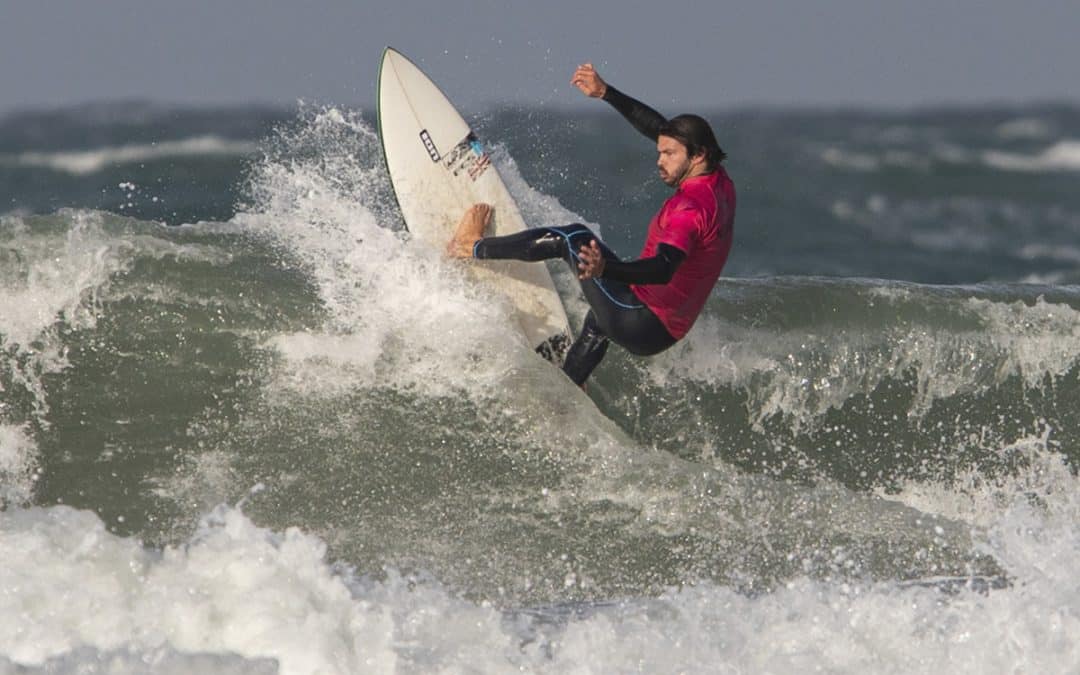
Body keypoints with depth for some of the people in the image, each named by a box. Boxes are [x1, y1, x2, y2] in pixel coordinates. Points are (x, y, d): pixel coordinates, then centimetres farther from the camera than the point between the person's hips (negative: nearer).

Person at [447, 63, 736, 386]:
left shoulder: (692, 207, -24)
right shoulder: (720, 184, 5)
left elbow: (664, 269, -41)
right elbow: (659, 128, 15)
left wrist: (606, 269, -57)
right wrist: (605, 93, 12)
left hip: (640, 326, -9)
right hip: (664, 332, 10)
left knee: (574, 239, -2)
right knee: (598, 322, 42)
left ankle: (474, 247, 13)